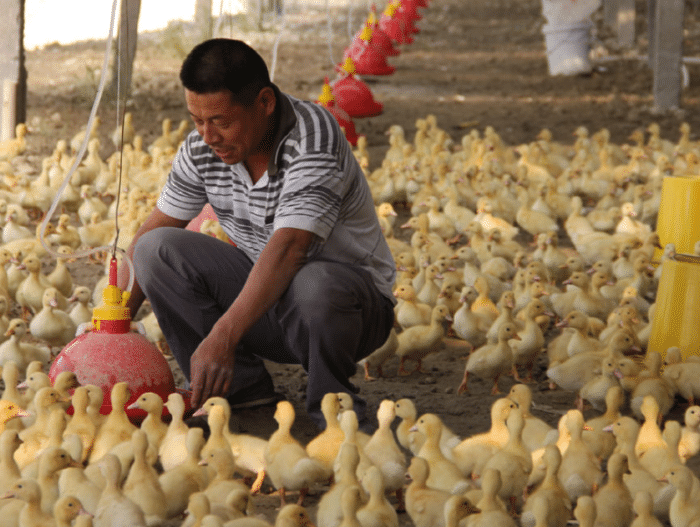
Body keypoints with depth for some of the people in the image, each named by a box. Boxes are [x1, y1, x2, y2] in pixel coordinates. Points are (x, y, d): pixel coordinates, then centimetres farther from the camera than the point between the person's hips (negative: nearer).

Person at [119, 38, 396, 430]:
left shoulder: (313, 140, -26)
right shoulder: (203, 147, -6)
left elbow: (288, 249, -37)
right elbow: (154, 232, 3)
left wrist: (222, 338, -46)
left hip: (354, 298, -6)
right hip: (263, 294, 6)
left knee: (316, 284, -42)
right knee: (156, 249, -13)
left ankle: (333, 398, -11)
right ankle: (241, 386, -5)